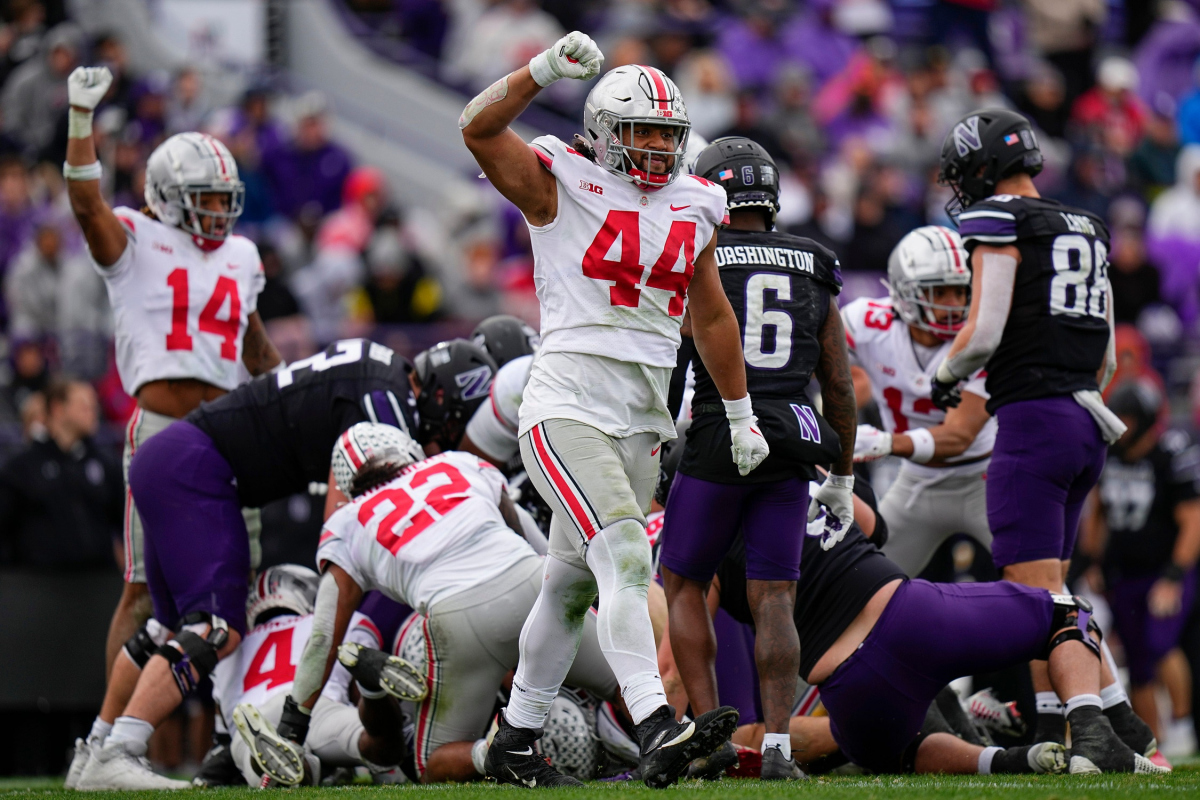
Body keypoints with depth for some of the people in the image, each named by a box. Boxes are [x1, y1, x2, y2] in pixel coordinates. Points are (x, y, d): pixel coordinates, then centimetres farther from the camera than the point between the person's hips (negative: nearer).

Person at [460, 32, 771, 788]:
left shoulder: (693, 207, 13)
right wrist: (545, 69, -26)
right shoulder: (562, 186, -3)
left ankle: (516, 740, 27)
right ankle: (659, 733, -33)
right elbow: (479, 129, -16)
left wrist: (741, 414, 27)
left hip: (643, 421, 7)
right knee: (625, 559, -23)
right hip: (568, 407, -7)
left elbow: (712, 316, 24)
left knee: (572, 586, 15)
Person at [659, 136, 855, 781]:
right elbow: (839, 384, 13)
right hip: (790, 458, 3)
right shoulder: (813, 272, 12)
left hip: (717, 446, -3)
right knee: (773, 600, 4)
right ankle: (776, 745, -9)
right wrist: (842, 475, 22)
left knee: (682, 585, 12)